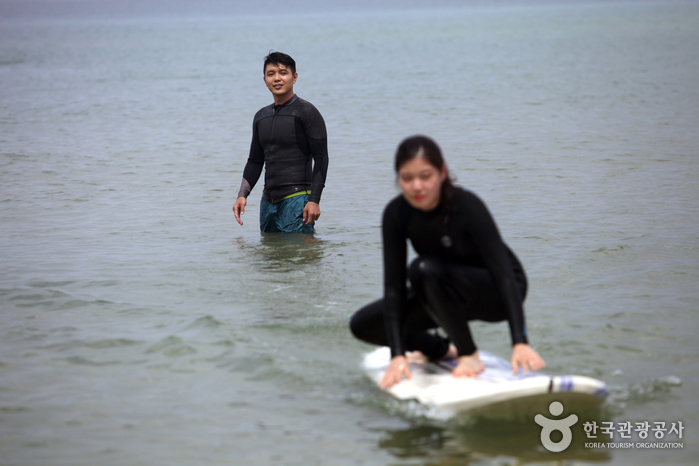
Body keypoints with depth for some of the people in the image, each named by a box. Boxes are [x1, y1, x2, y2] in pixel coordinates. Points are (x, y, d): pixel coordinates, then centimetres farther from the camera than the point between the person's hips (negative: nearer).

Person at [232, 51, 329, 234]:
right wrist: (242, 195, 7)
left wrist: (314, 200, -17)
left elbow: (321, 158, -9)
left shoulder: (306, 112, -5)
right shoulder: (261, 116, 16)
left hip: (297, 199, -7)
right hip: (268, 200, 7)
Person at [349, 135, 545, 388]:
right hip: (446, 293, 5)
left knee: (425, 269, -34)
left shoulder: (467, 206, -29)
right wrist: (398, 354, -28)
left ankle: (469, 355, -18)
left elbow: (504, 272, -33)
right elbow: (393, 285, -18)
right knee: (363, 324, -8)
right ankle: (442, 351, 12)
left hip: (494, 292, -5)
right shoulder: (396, 214, -17)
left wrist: (520, 343, -44)